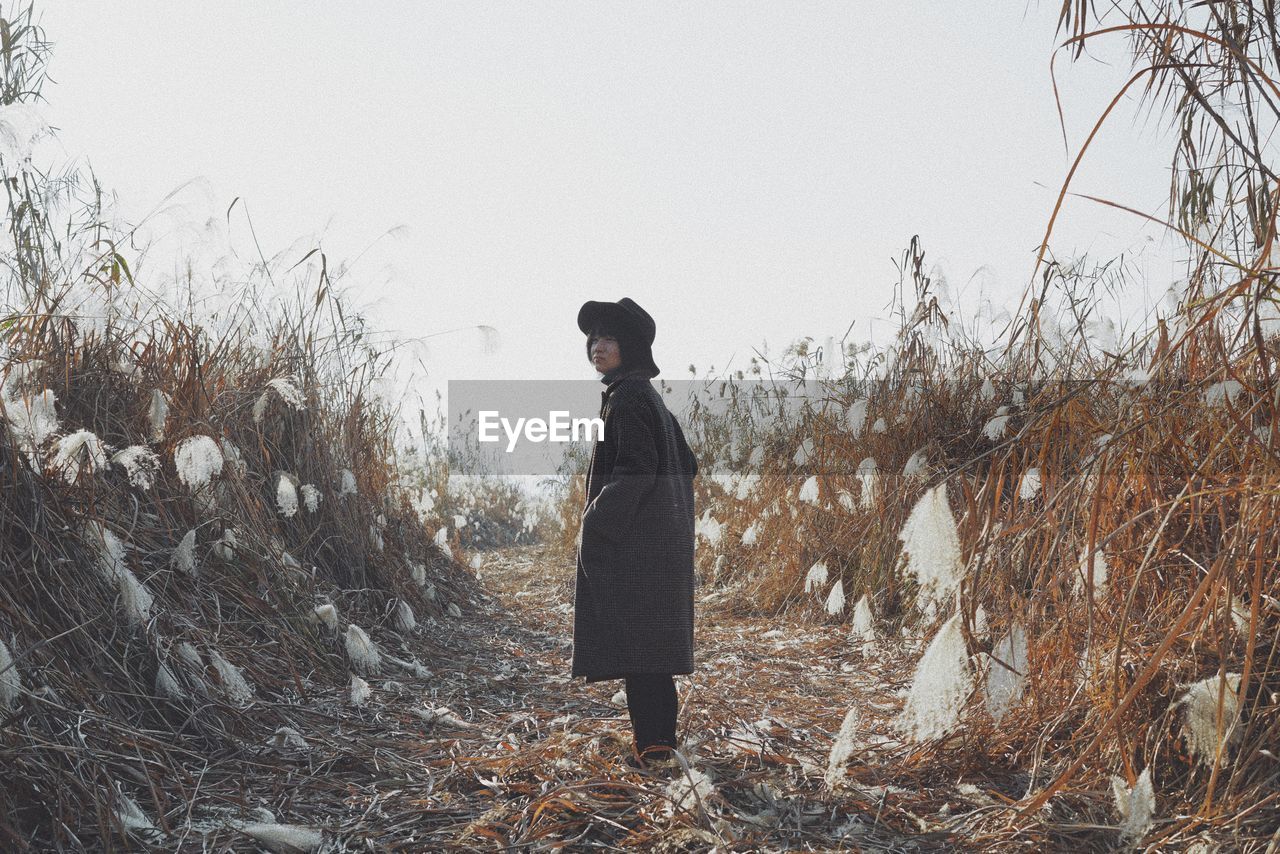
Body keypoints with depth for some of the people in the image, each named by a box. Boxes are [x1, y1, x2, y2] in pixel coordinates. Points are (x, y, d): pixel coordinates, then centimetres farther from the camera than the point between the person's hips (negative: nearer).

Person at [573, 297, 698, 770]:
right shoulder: (649, 396, 15)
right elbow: (686, 464, 19)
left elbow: (636, 467, -23)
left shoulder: (628, 396, -13)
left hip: (632, 540, -10)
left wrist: (594, 526, -19)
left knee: (634, 640, -5)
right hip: (658, 538, 10)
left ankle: (651, 743, -1)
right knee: (651, 641, 13)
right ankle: (661, 738, 21)